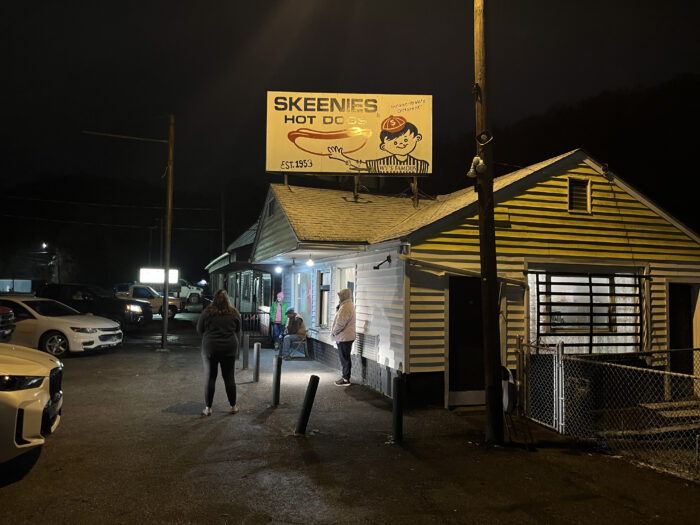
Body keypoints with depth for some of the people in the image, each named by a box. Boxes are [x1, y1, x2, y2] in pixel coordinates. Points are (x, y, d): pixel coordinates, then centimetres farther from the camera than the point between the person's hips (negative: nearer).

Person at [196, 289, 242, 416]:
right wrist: (235, 344, 24)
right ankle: (233, 406, 16)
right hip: (229, 348, 2)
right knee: (229, 377, 9)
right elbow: (238, 331, 10)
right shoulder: (234, 313, 1)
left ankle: (208, 408, 7)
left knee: (210, 377, 5)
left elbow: (199, 330, 5)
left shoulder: (207, 312, -4)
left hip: (210, 348, -1)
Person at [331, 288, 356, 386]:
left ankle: (346, 379, 2)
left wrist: (333, 332, -10)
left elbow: (340, 323, -24)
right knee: (345, 358, 17)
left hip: (344, 338, -10)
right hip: (345, 337, 10)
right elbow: (339, 319, 20)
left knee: (345, 358, -4)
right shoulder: (348, 305, 14)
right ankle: (345, 376, 26)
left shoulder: (345, 307, -20)